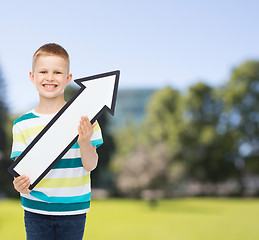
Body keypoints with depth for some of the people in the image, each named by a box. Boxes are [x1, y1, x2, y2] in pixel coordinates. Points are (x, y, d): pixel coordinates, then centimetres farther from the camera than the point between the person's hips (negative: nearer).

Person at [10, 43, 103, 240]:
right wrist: (20, 184, -20)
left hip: (73, 210, -1)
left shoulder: (82, 117, -5)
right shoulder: (22, 124, 0)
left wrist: (84, 141, -25)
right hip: (35, 210, 1)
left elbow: (90, 165, -6)